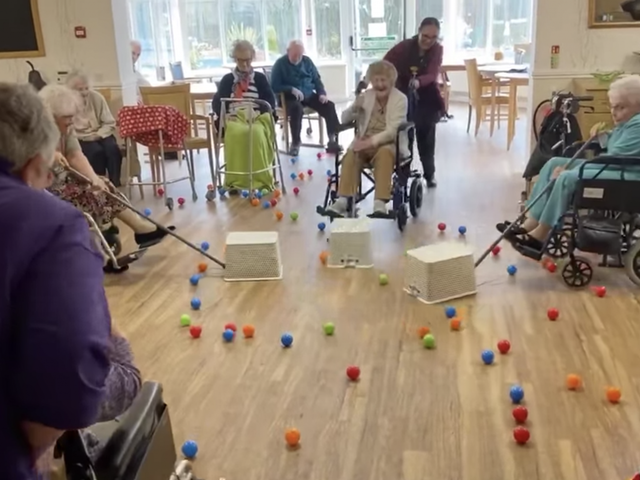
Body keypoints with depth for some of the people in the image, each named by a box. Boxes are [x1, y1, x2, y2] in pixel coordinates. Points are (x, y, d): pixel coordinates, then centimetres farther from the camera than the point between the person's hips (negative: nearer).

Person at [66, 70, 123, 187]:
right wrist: (86, 136, -26)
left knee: (113, 148, -28)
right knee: (97, 151, -32)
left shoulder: (97, 97, -4)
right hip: (80, 139, -2)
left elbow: (110, 123, -2)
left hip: (100, 135, 3)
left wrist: (98, 135, -18)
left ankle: (114, 183, -19)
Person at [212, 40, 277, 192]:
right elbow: (217, 103, 9)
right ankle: (235, 181, -35)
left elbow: (271, 101, 4)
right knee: (236, 133, -38)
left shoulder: (260, 78, 15)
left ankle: (261, 179, -32)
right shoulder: (227, 79, 17)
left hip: (257, 118, 0)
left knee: (256, 133, -38)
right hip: (234, 119, 0)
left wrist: (255, 113, -15)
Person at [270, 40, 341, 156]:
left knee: (329, 105, -17)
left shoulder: (307, 61, 11)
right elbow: (275, 86, -11)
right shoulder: (280, 64, -5)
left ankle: (333, 140, -15)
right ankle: (295, 143, -25)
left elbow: (317, 79, 14)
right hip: (290, 97, -5)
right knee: (297, 109, -39)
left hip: (309, 95, 5)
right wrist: (292, 89, -26)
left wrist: (322, 93, -5)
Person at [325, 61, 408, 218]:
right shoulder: (365, 96, 8)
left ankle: (380, 202, -45)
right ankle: (343, 200, -39)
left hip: (389, 143, -3)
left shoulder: (400, 99, -5)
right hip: (365, 142, 3)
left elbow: (393, 131, -15)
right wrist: (354, 107, -16)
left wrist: (371, 141, -30)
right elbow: (344, 119, 5)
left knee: (384, 153, -38)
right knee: (351, 153, -30)